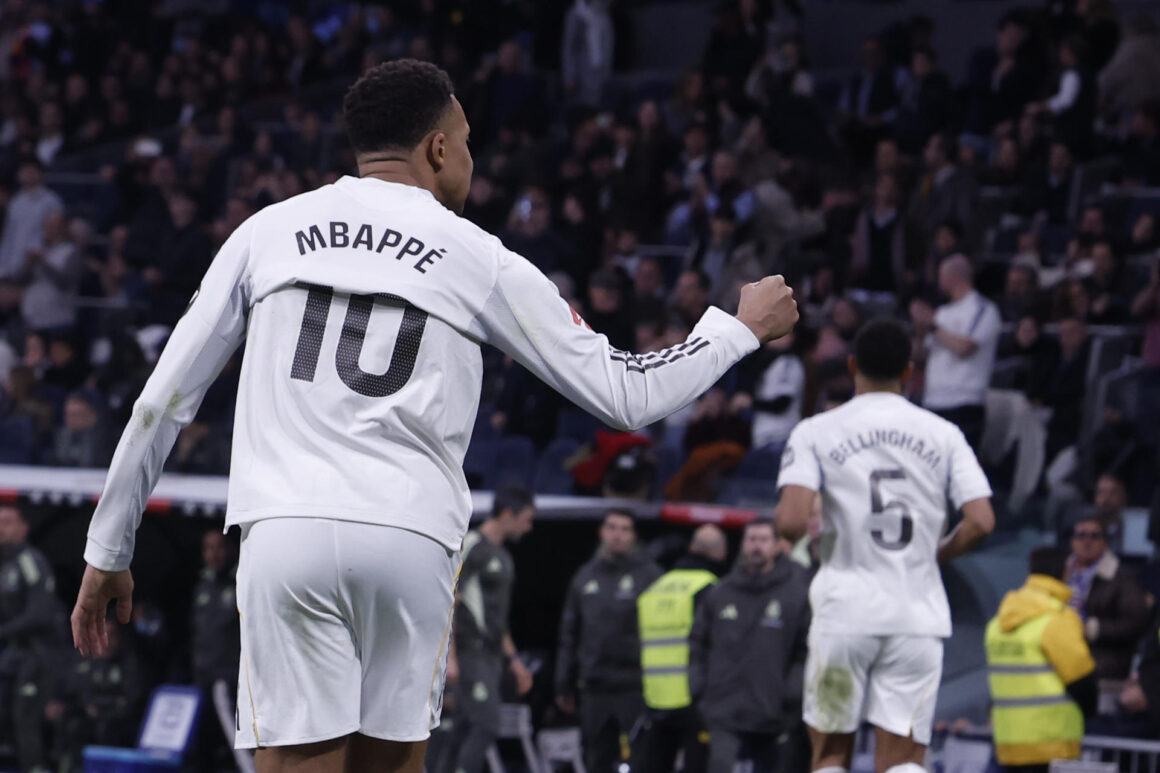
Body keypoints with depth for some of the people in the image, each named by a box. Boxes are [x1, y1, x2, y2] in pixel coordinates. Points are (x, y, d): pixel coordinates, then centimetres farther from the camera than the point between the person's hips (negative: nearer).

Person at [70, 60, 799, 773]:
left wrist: (108, 549, 21)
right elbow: (627, 395, 14)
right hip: (410, 541, 0)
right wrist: (741, 327, 30)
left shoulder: (268, 231, 14)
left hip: (284, 533, 0)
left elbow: (163, 400, 13)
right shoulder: (483, 262, 10)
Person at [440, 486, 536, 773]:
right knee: (486, 726, -16)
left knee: (466, 729, 6)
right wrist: (449, 655, -20)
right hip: (472, 653, -9)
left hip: (492, 655, 9)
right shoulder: (471, 547, -9)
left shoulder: (502, 556, 21)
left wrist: (513, 659, 25)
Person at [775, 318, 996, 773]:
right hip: (918, 615, 1)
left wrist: (792, 534, 11)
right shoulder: (943, 435, 6)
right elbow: (980, 522, -3)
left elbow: (792, 522, -13)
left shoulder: (815, 433, 0)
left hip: (845, 611, -1)